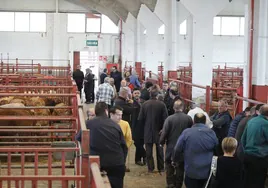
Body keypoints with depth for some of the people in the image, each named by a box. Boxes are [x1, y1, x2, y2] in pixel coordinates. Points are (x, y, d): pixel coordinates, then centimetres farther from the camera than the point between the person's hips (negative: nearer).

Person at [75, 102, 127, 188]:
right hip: (117, 164, 2)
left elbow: (78, 138, 10)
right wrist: (122, 162, 19)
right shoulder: (115, 125, 3)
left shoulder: (89, 123, -4)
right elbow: (124, 146, 7)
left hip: (98, 163, -2)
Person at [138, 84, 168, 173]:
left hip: (148, 132, 0)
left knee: (149, 150, 11)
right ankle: (161, 168, 20)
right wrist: (163, 129, 2)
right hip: (158, 132, 0)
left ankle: (150, 168, 15)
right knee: (159, 150, 14)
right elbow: (165, 118, -13)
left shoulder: (144, 104, -11)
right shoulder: (162, 105, -15)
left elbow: (140, 119, -6)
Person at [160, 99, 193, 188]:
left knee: (169, 167, 13)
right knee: (180, 167, 13)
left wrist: (162, 142, 2)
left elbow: (164, 133, -15)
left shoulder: (169, 118, -16)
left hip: (171, 147, -2)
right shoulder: (188, 118, -10)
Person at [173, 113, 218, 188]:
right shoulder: (211, 133, -6)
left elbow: (177, 149, -6)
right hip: (207, 171, 2)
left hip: (191, 171, -2)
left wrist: (175, 161, 12)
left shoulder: (186, 132, -11)